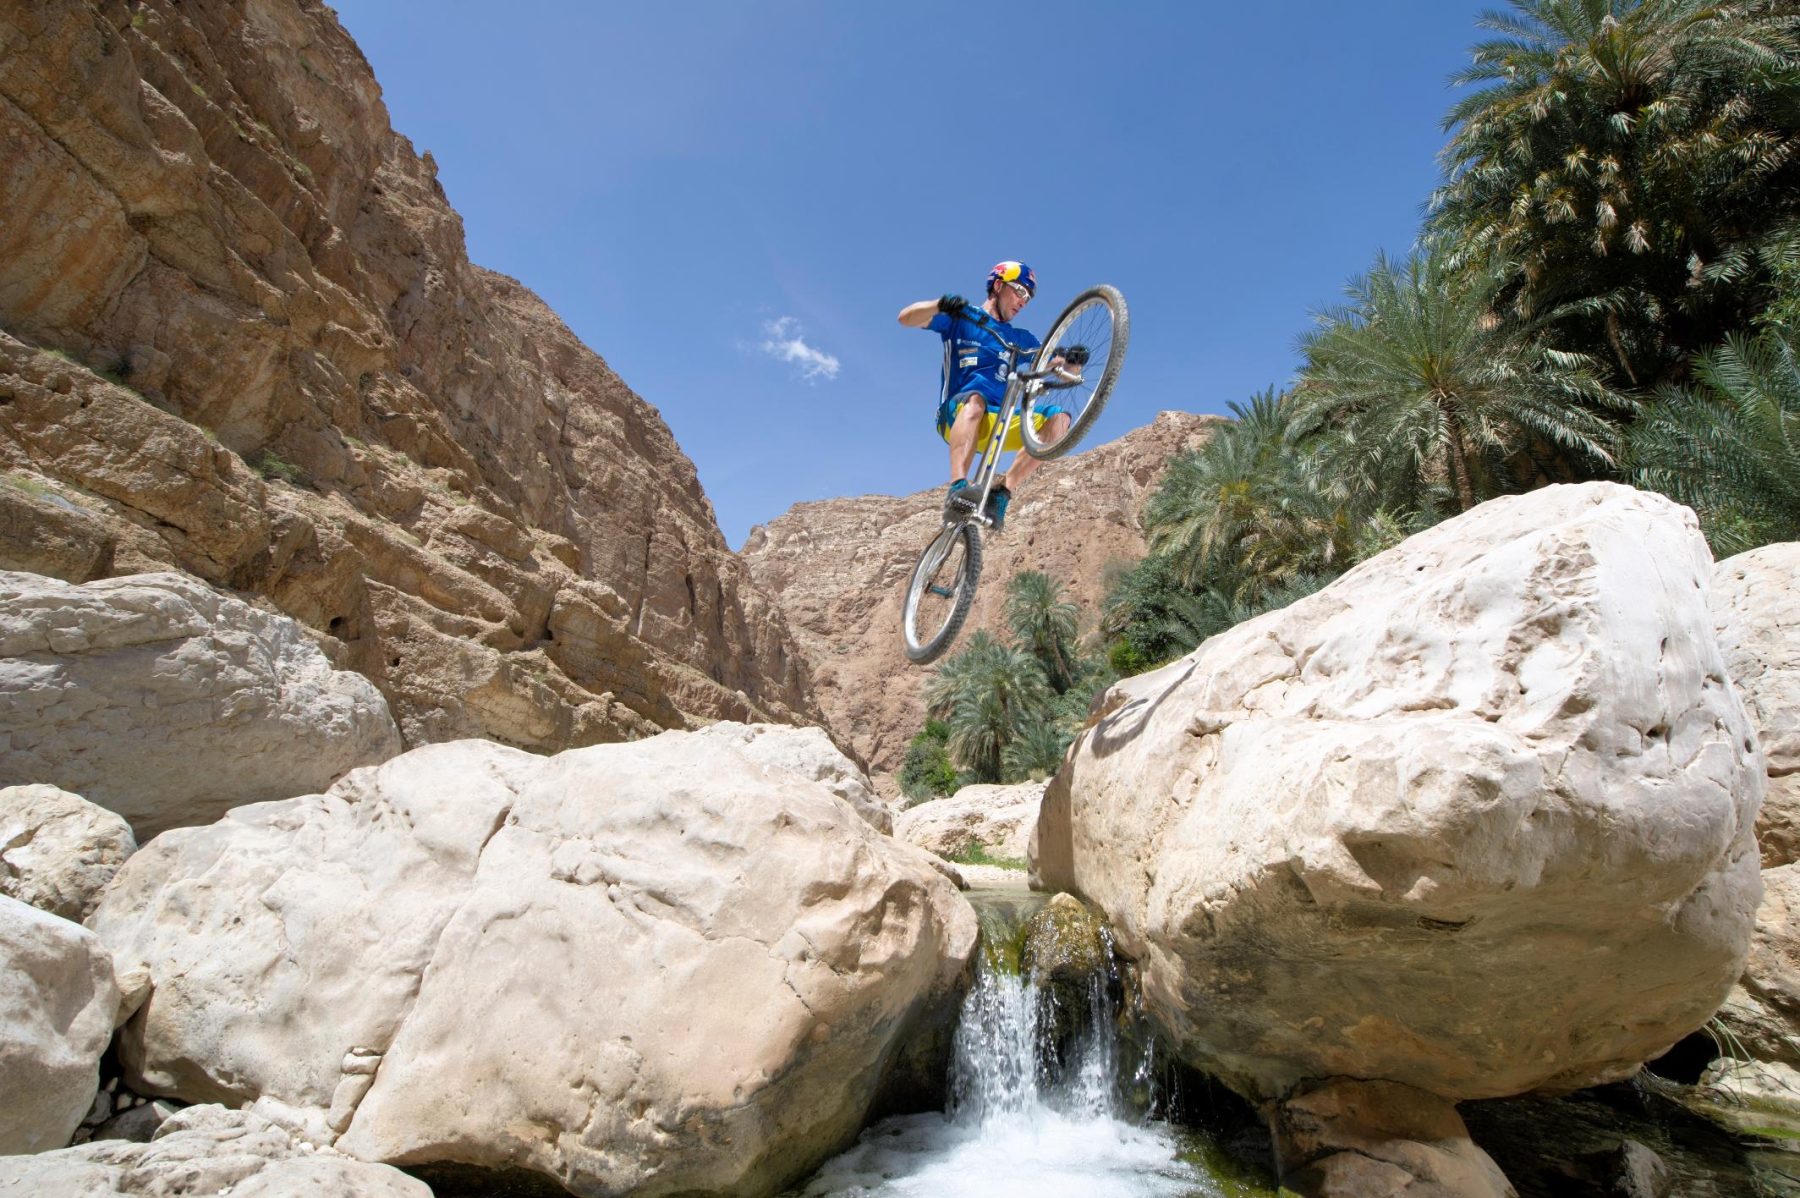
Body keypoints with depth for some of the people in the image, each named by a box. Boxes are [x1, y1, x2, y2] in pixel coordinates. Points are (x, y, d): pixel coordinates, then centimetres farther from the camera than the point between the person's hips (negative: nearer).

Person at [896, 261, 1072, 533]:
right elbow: (907, 317, -4)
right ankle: (957, 488, -52)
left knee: (1058, 417, -20)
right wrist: (940, 304, -24)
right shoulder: (960, 319, 11)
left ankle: (1001, 493, -29)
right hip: (958, 417, -4)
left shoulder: (1021, 339, 21)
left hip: (999, 423, 4)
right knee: (974, 398, -38)